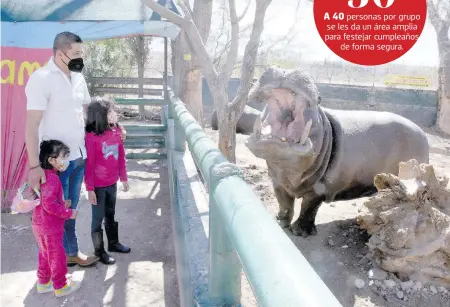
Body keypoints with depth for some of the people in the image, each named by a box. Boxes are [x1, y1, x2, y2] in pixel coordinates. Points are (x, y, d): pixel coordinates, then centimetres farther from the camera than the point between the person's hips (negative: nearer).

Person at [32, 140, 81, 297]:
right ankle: (60, 287, 21)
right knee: (57, 256, 7)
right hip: (50, 227, -9)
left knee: (45, 254, 23)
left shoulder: (43, 174, 6)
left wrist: (63, 203, 8)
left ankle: (43, 283, 37)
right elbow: (49, 204, -29)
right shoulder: (52, 178, -25)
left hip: (40, 224, 9)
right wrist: (68, 213, -19)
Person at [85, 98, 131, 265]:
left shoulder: (116, 132, -2)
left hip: (112, 182, 6)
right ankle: (99, 251, 26)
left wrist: (124, 178, 13)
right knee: (98, 218, 11)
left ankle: (113, 243, 41)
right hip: (98, 185, -6)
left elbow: (121, 156, 7)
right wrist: (90, 189, -13)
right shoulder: (91, 136, -20)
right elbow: (89, 164, -16)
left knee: (111, 214, 23)